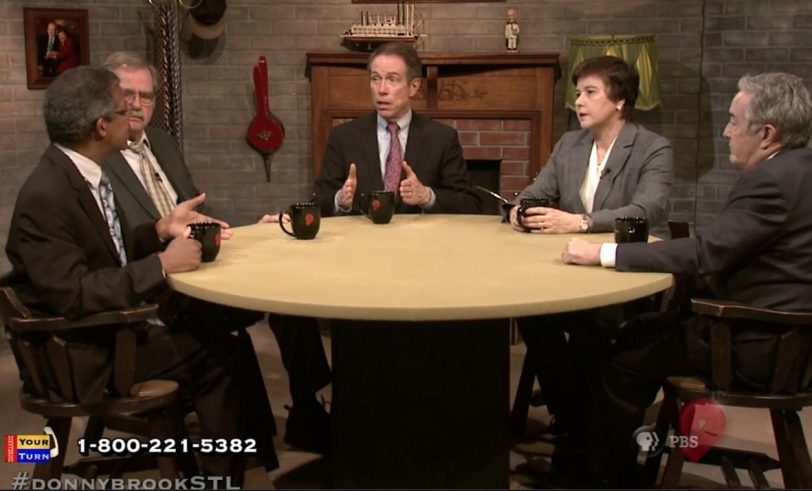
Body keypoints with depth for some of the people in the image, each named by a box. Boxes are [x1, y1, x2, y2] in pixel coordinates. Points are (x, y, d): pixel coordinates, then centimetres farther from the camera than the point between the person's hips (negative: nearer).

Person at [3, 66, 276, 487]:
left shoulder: (83, 171, 4)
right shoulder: (45, 197, -24)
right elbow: (72, 295, -29)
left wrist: (163, 229, -1)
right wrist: (162, 264, -27)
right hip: (83, 350, -8)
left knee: (222, 338, -5)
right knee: (217, 357, -13)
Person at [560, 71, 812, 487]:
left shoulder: (773, 181, -23)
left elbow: (704, 252, -28)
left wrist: (602, 254, -24)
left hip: (759, 348, -10)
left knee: (625, 362, -4)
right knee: (639, 333, 15)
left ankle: (602, 472, 16)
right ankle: (623, 460, 27)